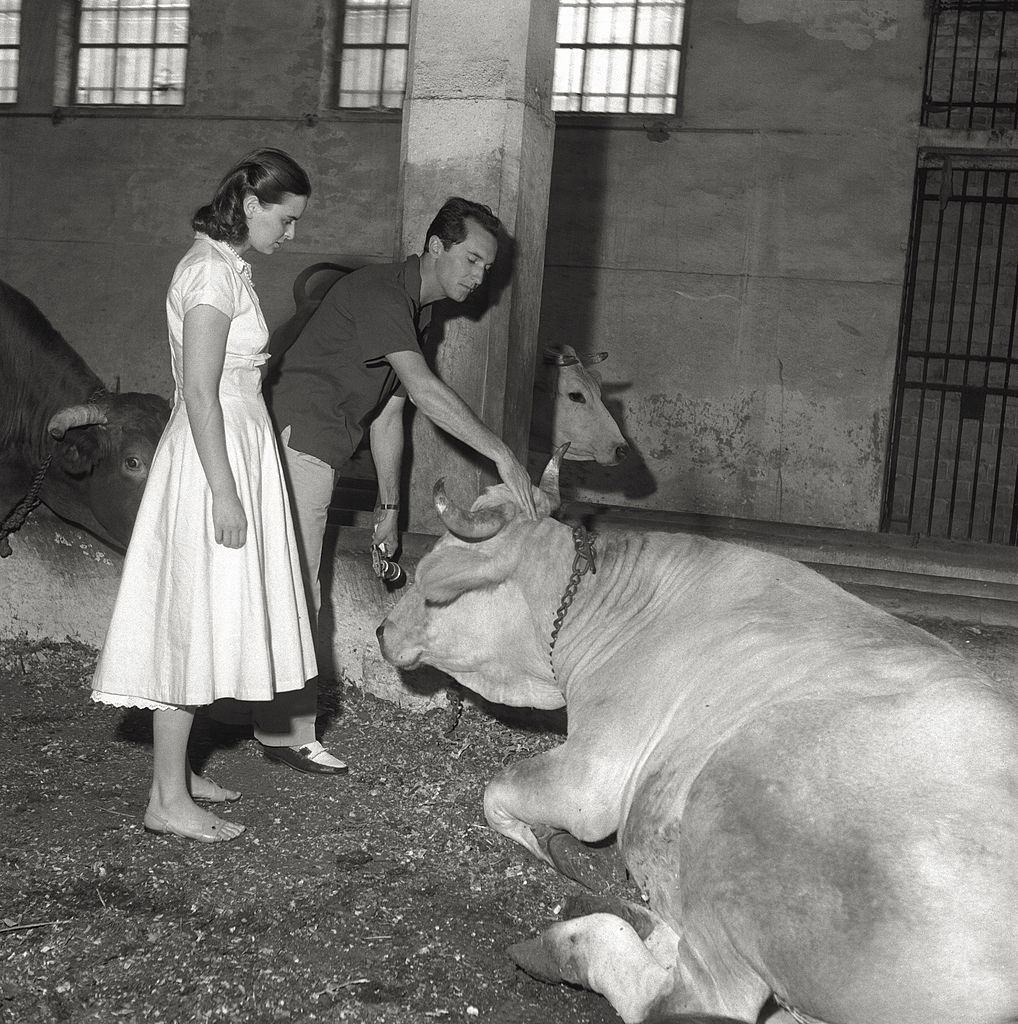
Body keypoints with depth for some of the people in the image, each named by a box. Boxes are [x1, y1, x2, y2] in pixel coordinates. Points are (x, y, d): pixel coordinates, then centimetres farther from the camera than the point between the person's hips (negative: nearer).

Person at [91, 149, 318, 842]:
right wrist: (225, 492, -22)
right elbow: (199, 392, -21)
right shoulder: (212, 272, -16)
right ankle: (168, 800, 4)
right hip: (214, 457, -10)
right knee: (194, 621, -4)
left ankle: (176, 769, 25)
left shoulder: (227, 266, 14)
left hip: (238, 446, 10)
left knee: (205, 621, 14)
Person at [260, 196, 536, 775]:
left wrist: (389, 506, 15)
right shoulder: (381, 293, -17)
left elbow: (388, 415, 17)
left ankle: (284, 715, 25)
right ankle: (288, 733, 2)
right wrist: (502, 455, -34)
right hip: (296, 441, -10)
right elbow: (425, 390, -31)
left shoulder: (419, 311, 14)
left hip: (319, 454, 10)